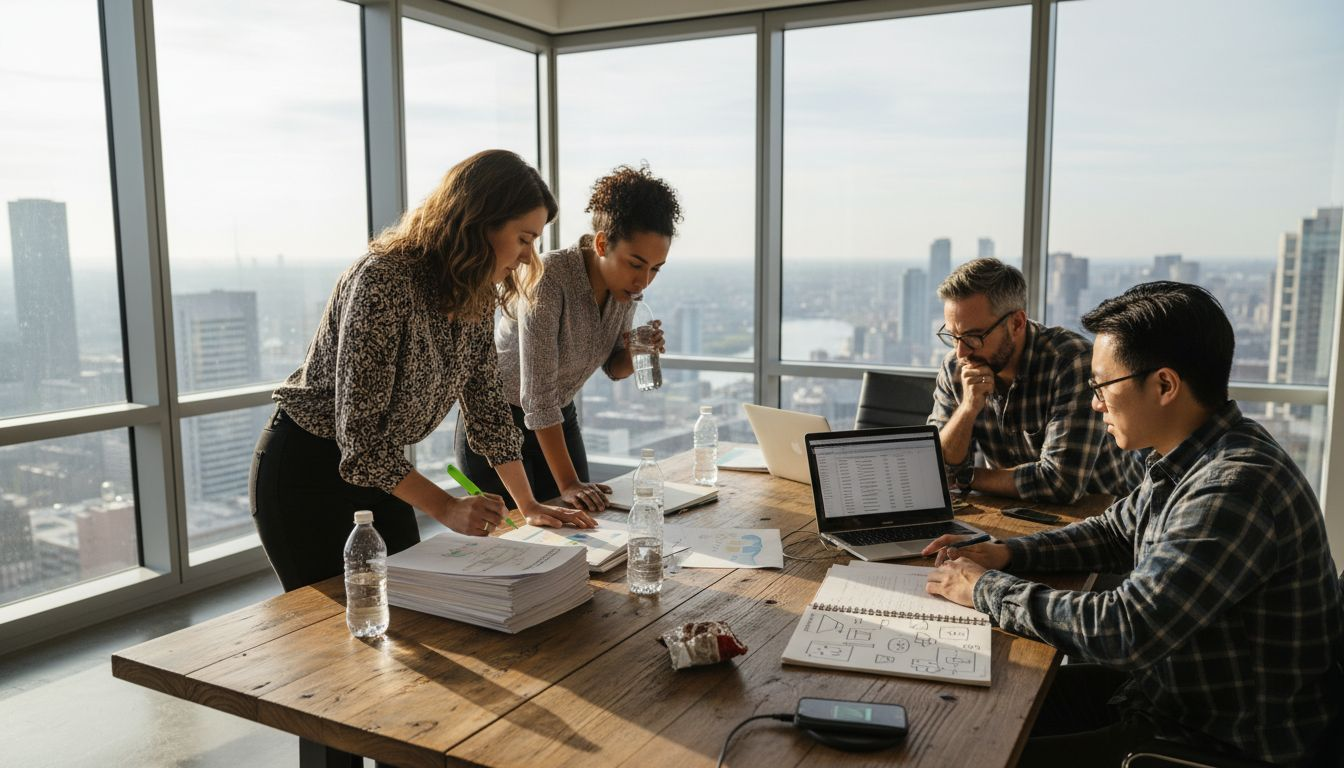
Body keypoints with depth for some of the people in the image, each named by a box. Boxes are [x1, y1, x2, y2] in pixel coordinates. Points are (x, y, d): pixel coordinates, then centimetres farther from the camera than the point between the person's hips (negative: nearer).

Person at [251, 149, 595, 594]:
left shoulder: (476, 293, -3)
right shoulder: (384, 281, -28)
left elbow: (486, 403, 5)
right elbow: (359, 433, -29)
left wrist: (528, 505, 3)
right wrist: (446, 508, -32)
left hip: (382, 468, 8)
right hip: (307, 471, -7)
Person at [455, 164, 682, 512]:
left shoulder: (624, 284, -9)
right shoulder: (549, 278, -30)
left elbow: (613, 367, 6)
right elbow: (537, 393, -30)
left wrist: (636, 353, -17)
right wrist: (568, 483, -30)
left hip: (559, 417, 6)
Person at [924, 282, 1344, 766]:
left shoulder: (1235, 489, -31)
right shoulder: (1189, 458, 0)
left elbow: (1124, 631, -34)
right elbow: (1115, 532, 16)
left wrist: (987, 590, -21)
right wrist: (1008, 554, 2)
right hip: (1165, 682, 9)